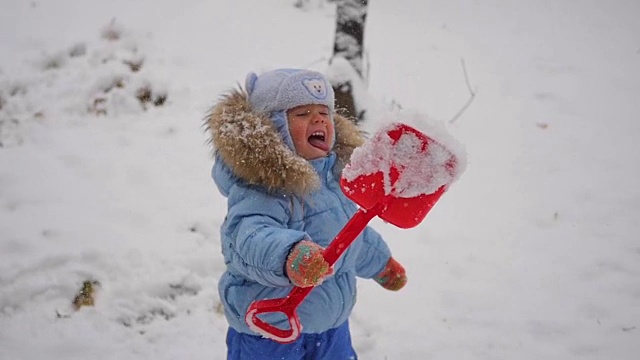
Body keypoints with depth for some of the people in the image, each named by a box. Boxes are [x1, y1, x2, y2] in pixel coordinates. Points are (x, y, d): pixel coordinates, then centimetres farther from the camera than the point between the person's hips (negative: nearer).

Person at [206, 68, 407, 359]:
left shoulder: (336, 175, 6)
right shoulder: (260, 188, -25)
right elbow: (250, 237, -43)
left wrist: (381, 262, 38)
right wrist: (290, 256, -63)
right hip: (270, 334, -8)